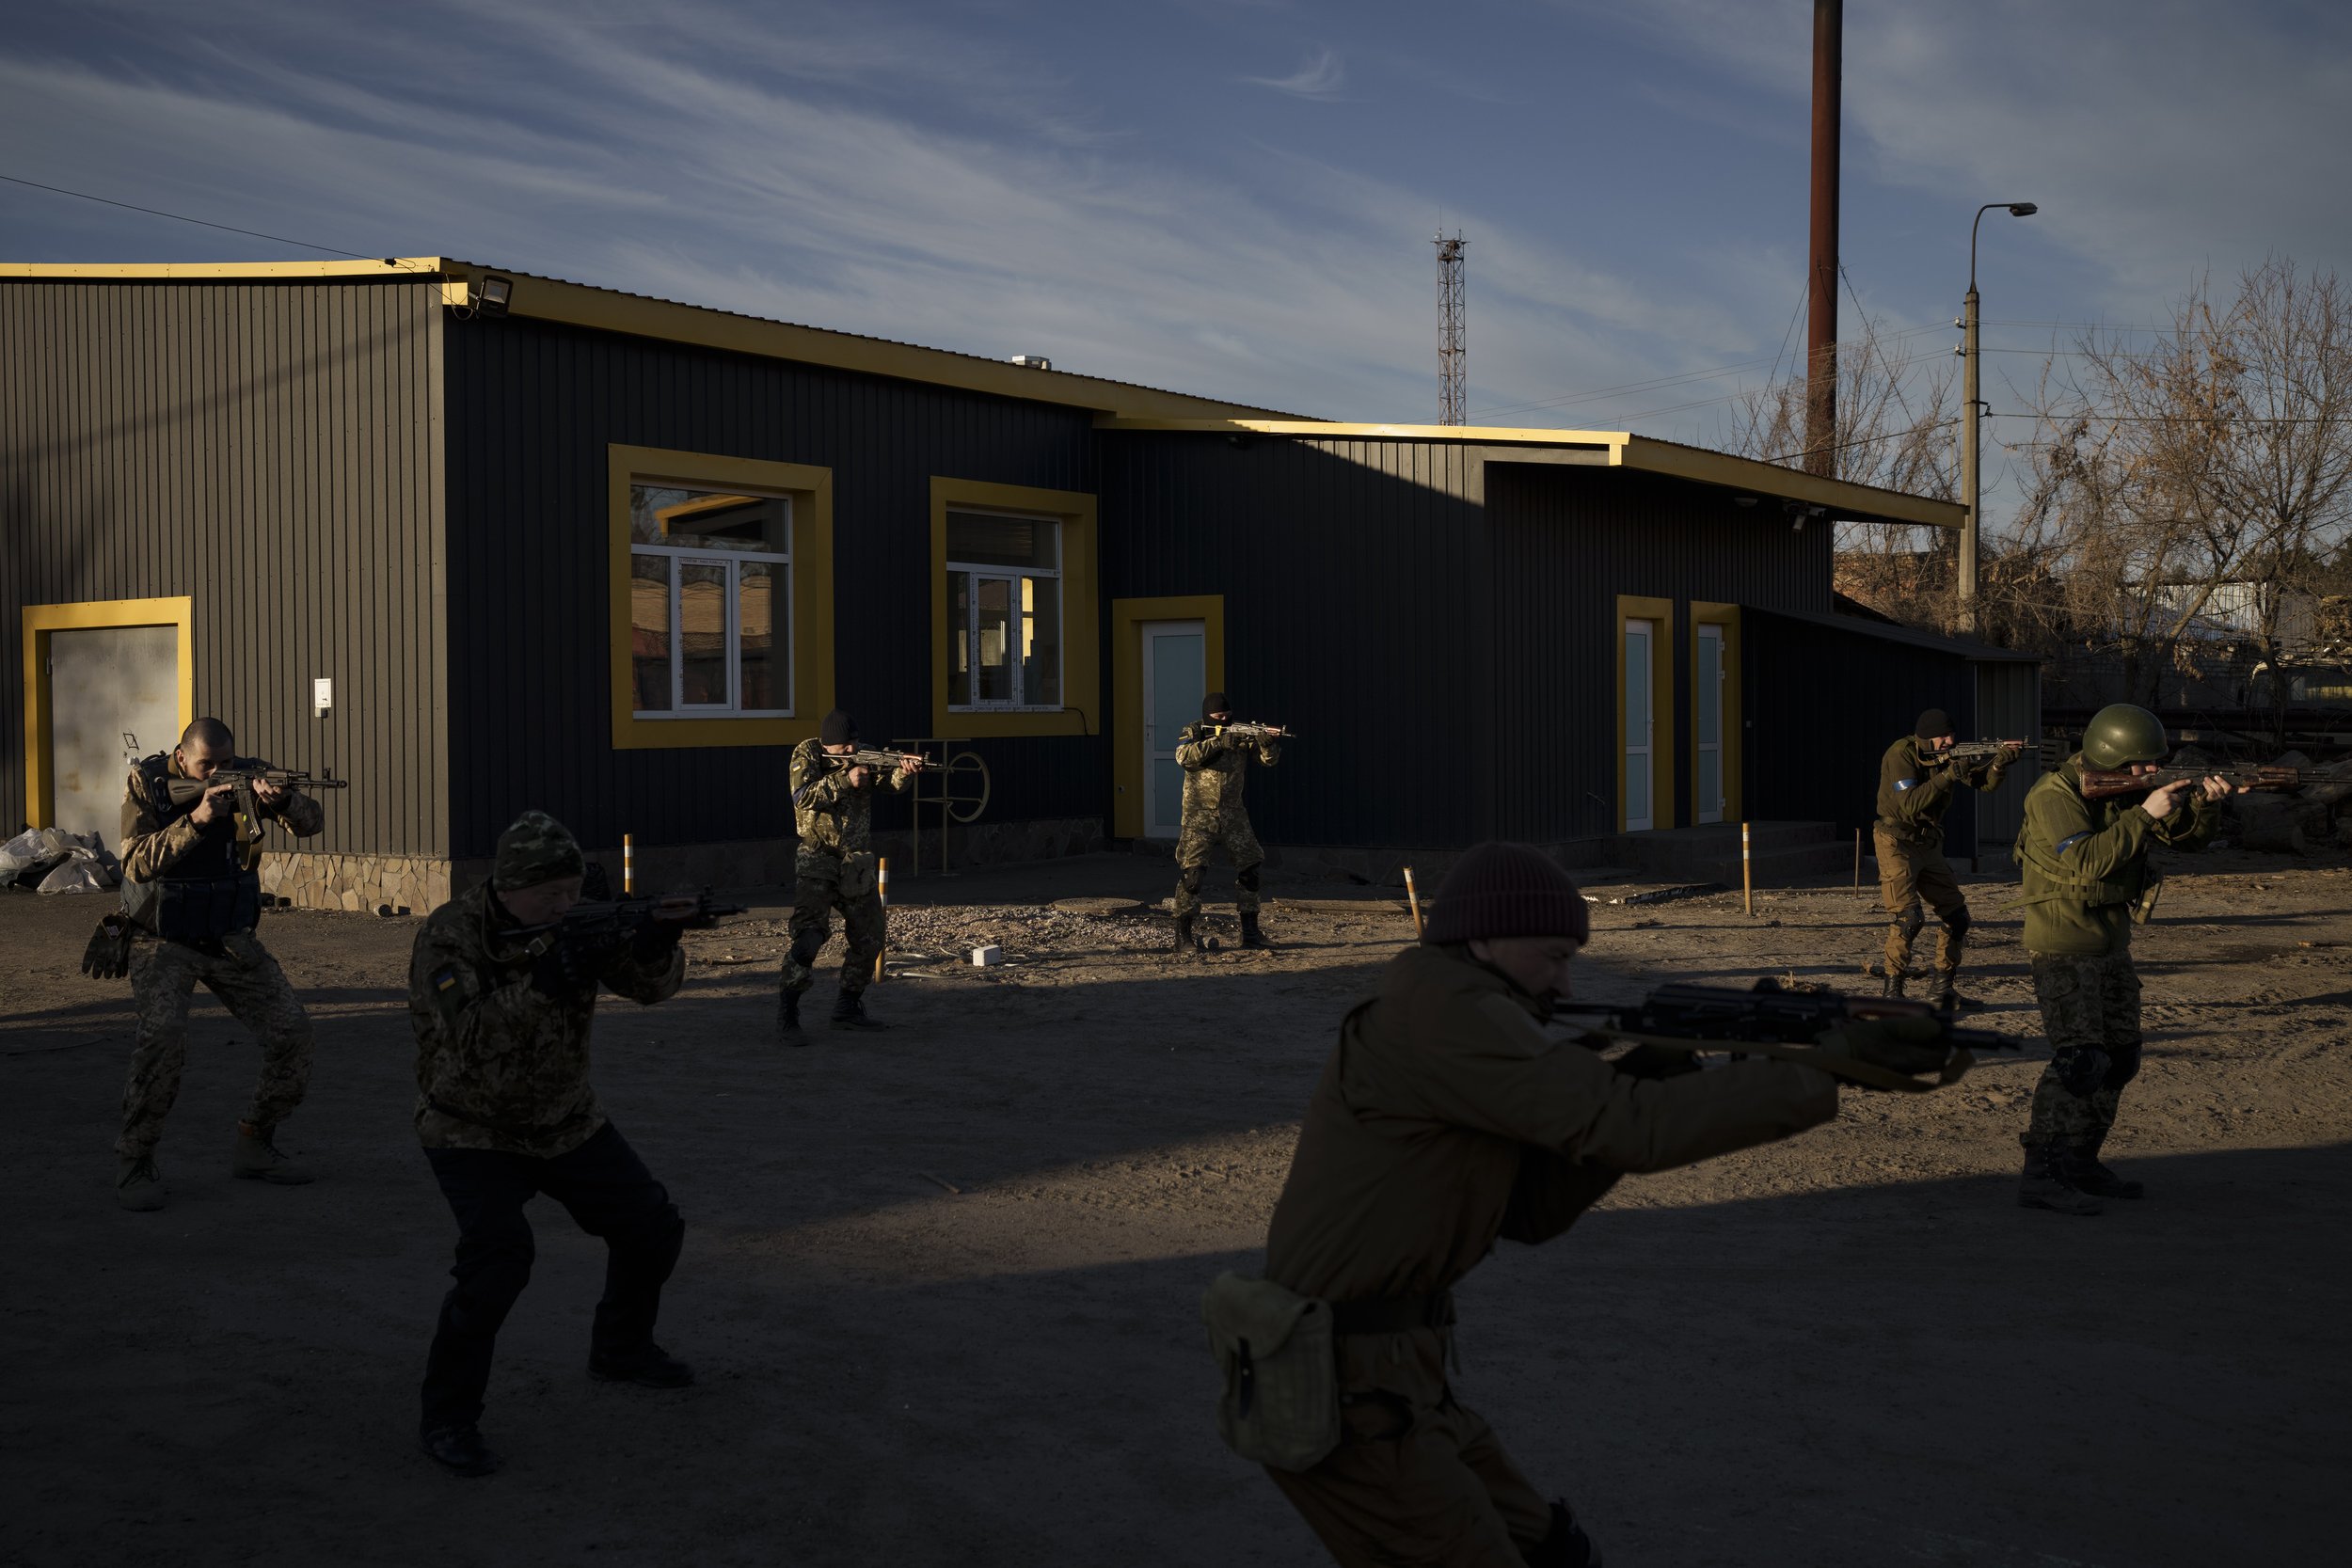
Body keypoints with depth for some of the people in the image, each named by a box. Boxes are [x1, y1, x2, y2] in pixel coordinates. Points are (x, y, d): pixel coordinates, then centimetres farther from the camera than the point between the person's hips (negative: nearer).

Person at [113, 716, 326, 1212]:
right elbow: (137, 863, -22)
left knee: (292, 1031, -4)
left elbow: (312, 823, -10)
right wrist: (196, 821, -34)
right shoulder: (146, 782, -11)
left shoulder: (247, 776, -3)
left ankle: (254, 1144, 14)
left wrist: (282, 802, -32)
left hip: (232, 941, 4)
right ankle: (134, 1165, -11)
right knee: (162, 1037, -26)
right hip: (164, 943, -4)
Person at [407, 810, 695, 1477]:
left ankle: (622, 1349, 36)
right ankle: (446, 1419, -11)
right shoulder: (449, 934, -21)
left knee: (653, 1227, 9)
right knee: (499, 1258, -27)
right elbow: (468, 1036, -32)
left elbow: (648, 985, -9)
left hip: (567, 1123, 6)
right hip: (473, 1133, -6)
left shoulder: (573, 920, -6)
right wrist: (540, 983, -41)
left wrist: (657, 941, -30)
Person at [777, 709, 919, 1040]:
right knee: (809, 935, -17)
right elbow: (803, 796, -21)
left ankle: (847, 1009, 25)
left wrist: (904, 771, -30)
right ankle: (786, 1018, -14)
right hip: (815, 864, -5)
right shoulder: (806, 755, -6)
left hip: (858, 866, 6)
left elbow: (892, 784, -8)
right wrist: (844, 780, -28)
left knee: (869, 940, 10)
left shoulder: (864, 756, 5)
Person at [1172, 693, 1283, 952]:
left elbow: (1268, 759, -2)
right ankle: (1183, 935, -4)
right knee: (1191, 870, -10)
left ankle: (1250, 931, 13)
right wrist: (1217, 743, -31)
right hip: (1198, 816, -4)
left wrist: (1269, 743, -25)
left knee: (1249, 867, 3)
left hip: (1233, 816, 4)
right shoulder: (1192, 733, -2)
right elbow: (1184, 757, -22)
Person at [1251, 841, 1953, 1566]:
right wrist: (1830, 1062, -20)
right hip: (1346, 1400, -10)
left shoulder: (1447, 1025, 15)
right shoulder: (1444, 1011, -17)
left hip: (1376, 1376, 10)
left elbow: (1532, 1210, 14)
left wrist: (1629, 1083, 0)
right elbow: (1633, 1130, -24)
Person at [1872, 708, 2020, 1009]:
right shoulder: (1900, 754, -17)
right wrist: (1948, 775, -30)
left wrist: (2000, 762, -24)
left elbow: (1985, 781, -2)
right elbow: (1910, 804, -26)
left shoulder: (1950, 755, 2)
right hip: (1897, 845, -7)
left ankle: (1944, 990, 17)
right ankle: (1892, 992, -12)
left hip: (1929, 846, 7)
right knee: (1907, 917, -19)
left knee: (1957, 916, 6)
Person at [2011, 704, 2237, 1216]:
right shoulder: (2055, 795, -17)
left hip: (2111, 947, 9)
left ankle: (2081, 1163, 22)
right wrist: (2144, 814, -28)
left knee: (2120, 1058, 12)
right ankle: (2039, 1175, -15)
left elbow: (2189, 836, 8)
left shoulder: (2129, 791, 8)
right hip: (2064, 949, -9)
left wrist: (2204, 802, -12)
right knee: (2080, 1060, -17)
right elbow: (2087, 860, -30)